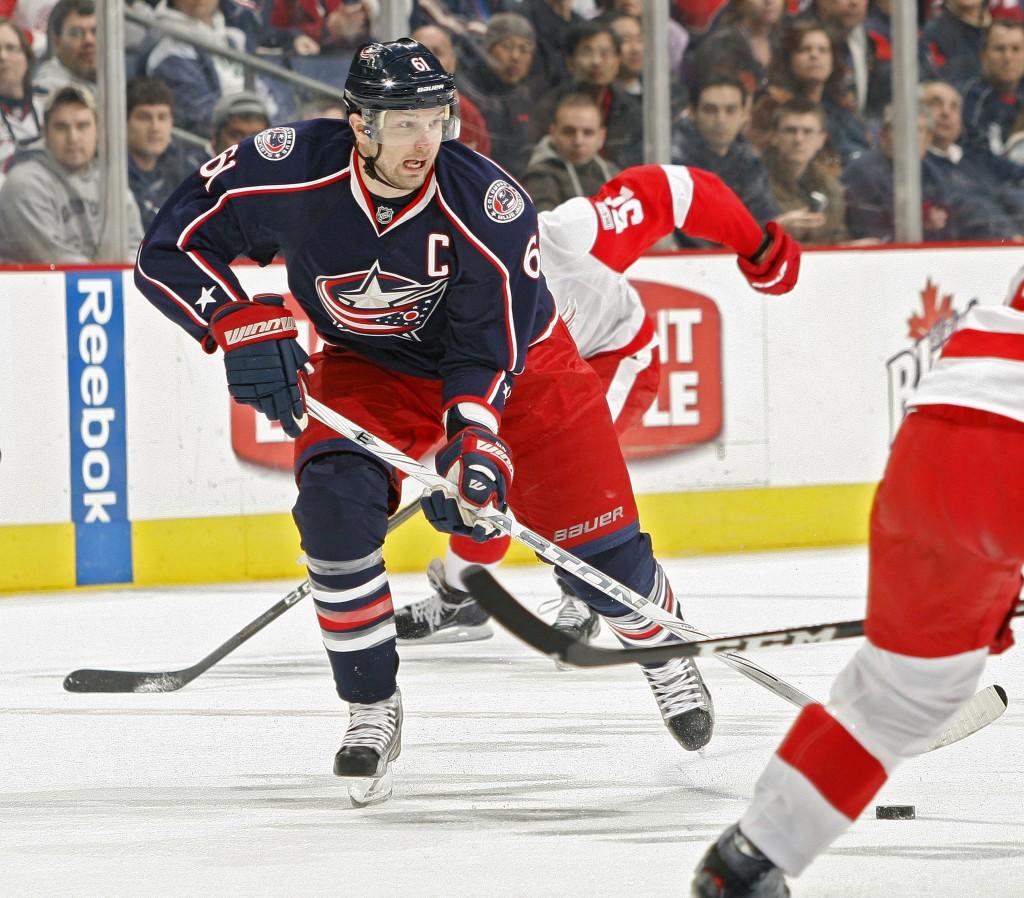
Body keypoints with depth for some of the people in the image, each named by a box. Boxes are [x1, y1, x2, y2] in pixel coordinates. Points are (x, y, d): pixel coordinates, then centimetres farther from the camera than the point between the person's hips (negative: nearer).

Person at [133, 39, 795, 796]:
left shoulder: (489, 206, -32)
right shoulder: (292, 171, -28)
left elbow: (486, 354, -27)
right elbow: (170, 250, -21)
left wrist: (472, 447, -41)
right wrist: (245, 328, -33)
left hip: (515, 359, -1)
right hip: (372, 368, 1)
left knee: (597, 540, -4)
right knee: (334, 501, -25)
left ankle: (665, 651, 31)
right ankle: (373, 709, -8)